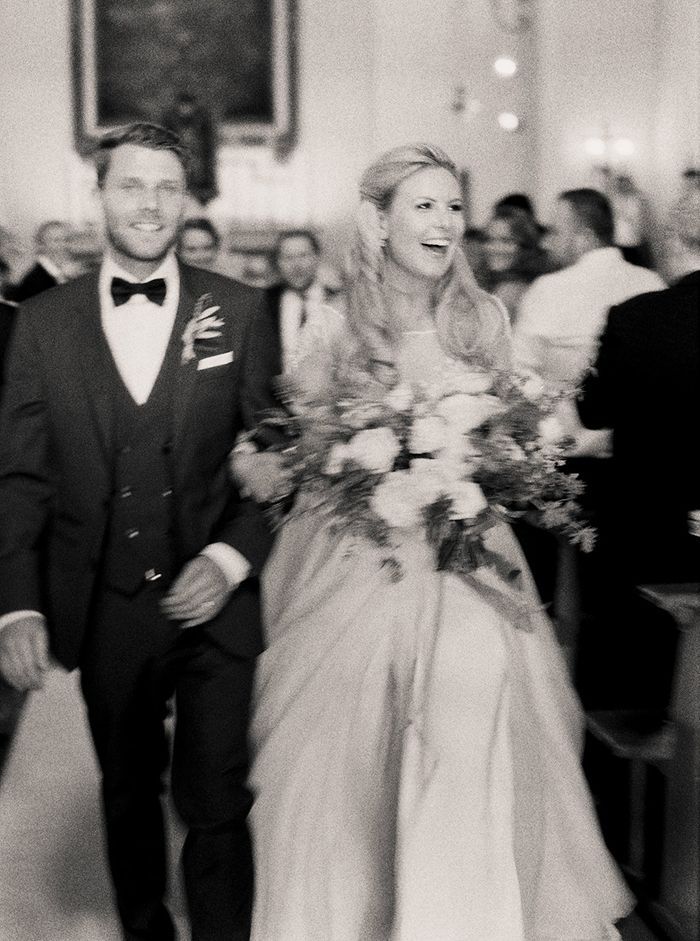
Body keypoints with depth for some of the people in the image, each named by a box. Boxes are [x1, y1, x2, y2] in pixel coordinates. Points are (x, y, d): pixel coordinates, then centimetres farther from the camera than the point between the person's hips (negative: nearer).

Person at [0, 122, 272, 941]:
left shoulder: (241, 312, -2)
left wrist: (231, 558, -14)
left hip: (214, 601, -2)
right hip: (103, 611, 2)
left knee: (217, 804, 2)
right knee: (127, 795, 18)